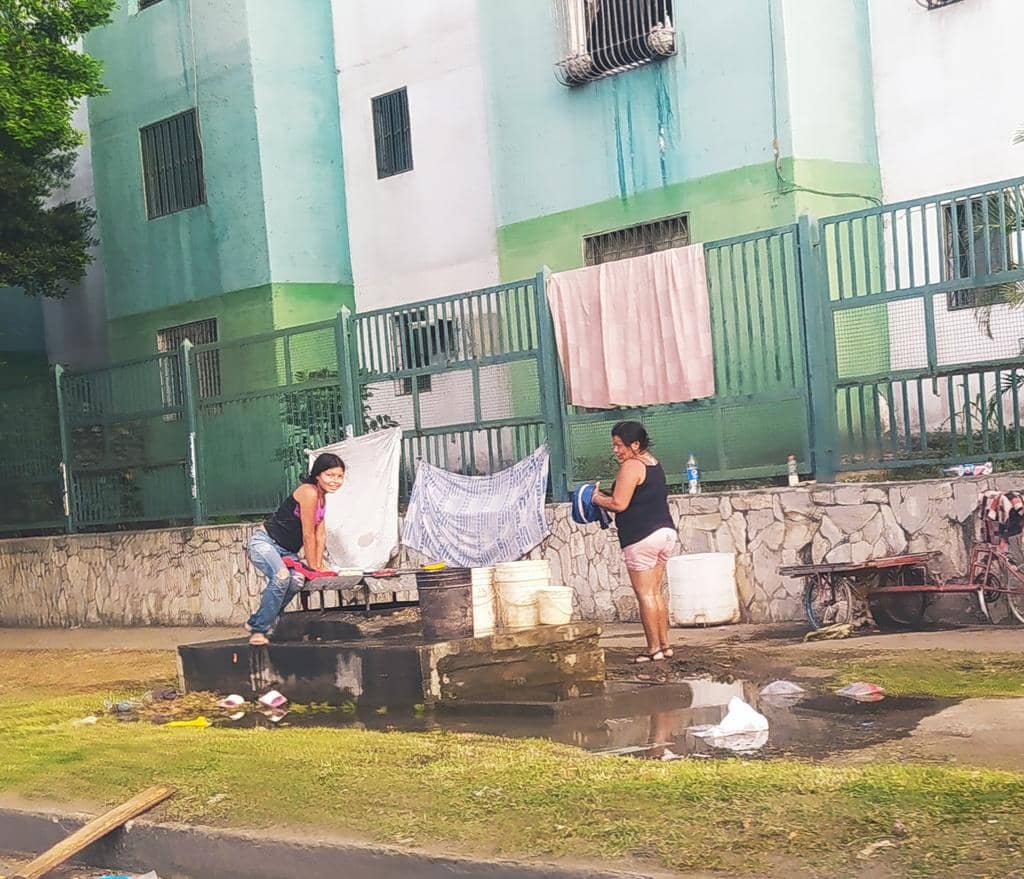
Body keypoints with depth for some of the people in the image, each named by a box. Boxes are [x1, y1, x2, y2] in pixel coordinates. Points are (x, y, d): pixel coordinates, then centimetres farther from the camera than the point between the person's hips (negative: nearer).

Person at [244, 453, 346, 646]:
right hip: (264, 543, -9)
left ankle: (256, 622, -2)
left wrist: (319, 565, 1)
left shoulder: (322, 496, 9)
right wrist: (313, 567, -10)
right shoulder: (309, 492, -21)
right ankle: (258, 630, -20)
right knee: (281, 577, -33)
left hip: (287, 551, 9)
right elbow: (308, 535, -18)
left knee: (296, 582, -18)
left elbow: (320, 534, 8)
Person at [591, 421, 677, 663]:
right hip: (665, 532, 9)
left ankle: (654, 649, -1)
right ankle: (664, 644, 16)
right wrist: (608, 495, 16)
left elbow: (619, 504, -18)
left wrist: (597, 498, 0)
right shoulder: (653, 463, 16)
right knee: (656, 592, 14)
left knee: (645, 595, -3)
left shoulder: (631, 466, -12)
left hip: (642, 537, -9)